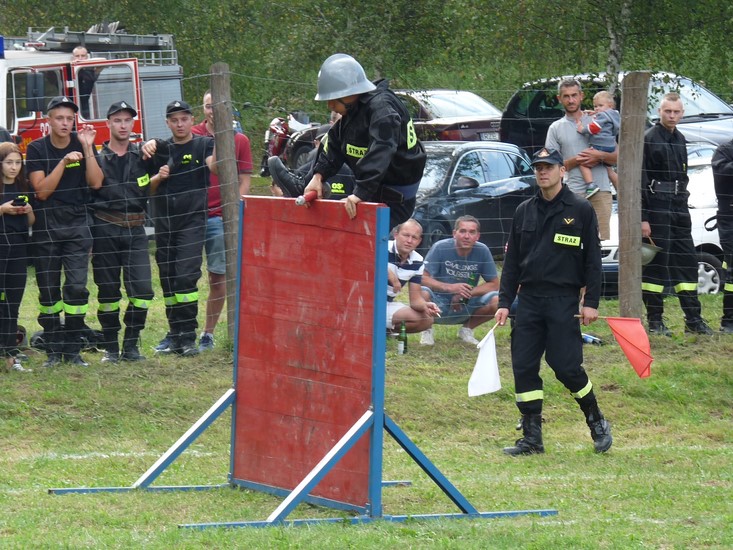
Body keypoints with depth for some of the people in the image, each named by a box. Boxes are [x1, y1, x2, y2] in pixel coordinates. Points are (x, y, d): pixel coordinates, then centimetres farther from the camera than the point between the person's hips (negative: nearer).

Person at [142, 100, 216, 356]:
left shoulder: (202, 145, 2)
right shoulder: (162, 148, 13)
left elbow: (214, 166, -16)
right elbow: (148, 190, 11)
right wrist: (158, 178, -10)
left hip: (192, 221, -5)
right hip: (164, 223, 5)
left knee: (186, 276, -14)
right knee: (168, 279, 6)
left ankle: (188, 337, -12)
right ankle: (175, 333, 13)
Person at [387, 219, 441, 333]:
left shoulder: (417, 262, 3)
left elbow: (415, 299, 5)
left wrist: (425, 305, -19)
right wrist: (388, 273, -43)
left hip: (387, 305, 6)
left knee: (426, 320, -9)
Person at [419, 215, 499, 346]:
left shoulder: (482, 251, -7)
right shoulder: (440, 248, -14)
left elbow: (494, 284, -2)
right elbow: (423, 278, -18)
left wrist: (467, 293, -17)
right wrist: (450, 287, -32)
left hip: (465, 308, 3)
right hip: (439, 305, -3)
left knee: (497, 300, -23)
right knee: (422, 293, -36)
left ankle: (467, 329, 7)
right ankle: (427, 330, -2)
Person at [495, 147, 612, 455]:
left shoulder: (580, 210, 1)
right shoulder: (524, 212, 13)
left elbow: (592, 259, 0)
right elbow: (512, 260, 15)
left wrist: (591, 302, -7)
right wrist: (504, 302, 8)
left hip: (563, 300, -5)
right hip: (529, 299, 5)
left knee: (566, 366, -9)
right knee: (523, 367, -1)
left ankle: (596, 422, 13)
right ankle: (532, 437, 5)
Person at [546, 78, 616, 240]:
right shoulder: (556, 128, 12)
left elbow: (618, 157, 12)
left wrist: (599, 156, -10)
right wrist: (575, 161, -8)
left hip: (601, 190, 1)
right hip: (574, 192, -1)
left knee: (603, 237, -6)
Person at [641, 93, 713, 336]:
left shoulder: (680, 140, 15)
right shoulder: (648, 139, -8)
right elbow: (640, 181, -13)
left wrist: (683, 201, 17)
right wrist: (642, 217, -18)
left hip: (679, 207, 7)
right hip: (656, 209, -7)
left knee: (686, 261, 8)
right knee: (655, 262, -4)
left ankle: (693, 319, 12)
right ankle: (655, 321, 1)